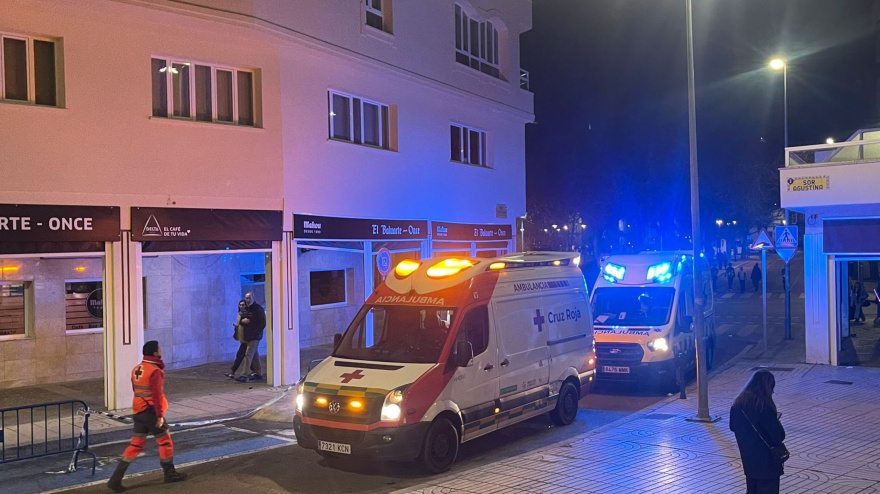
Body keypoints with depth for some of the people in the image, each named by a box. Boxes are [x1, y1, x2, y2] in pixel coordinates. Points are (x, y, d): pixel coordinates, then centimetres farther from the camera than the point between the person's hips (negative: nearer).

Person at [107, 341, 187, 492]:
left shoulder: (136, 369, 11)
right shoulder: (155, 371, -16)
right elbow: (156, 395, -21)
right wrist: (160, 415, -18)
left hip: (139, 411, 8)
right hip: (151, 412, -8)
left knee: (136, 444, 11)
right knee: (165, 441, 9)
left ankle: (116, 478, 6)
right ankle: (170, 473, 21)